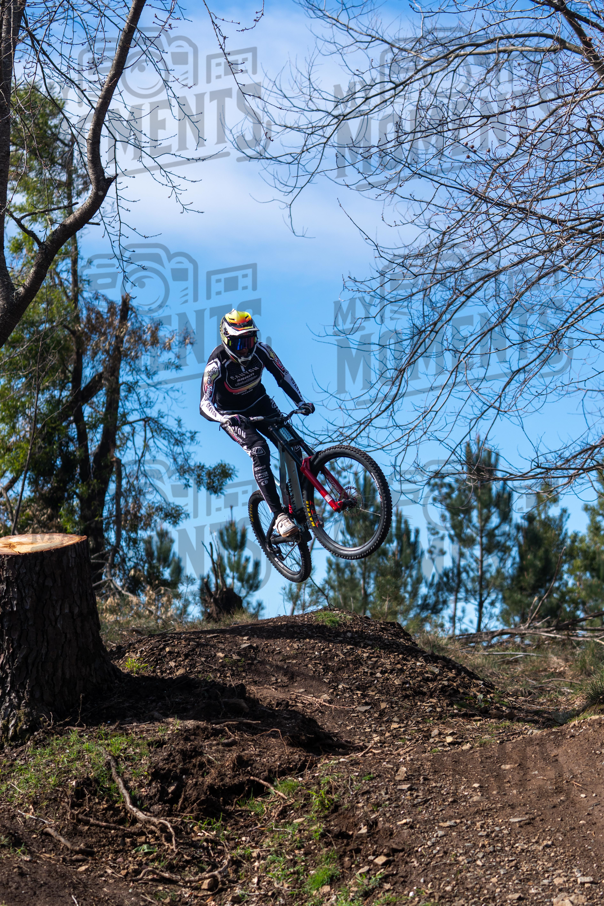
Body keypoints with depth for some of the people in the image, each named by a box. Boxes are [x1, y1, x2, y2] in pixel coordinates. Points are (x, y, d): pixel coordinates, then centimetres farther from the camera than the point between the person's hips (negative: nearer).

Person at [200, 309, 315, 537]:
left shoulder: (261, 351, -18)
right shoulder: (217, 364, -28)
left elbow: (283, 376, -5)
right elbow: (205, 405, -35)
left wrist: (300, 402, -19)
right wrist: (225, 418, -55)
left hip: (259, 402, 5)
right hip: (232, 413, -4)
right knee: (259, 450, -27)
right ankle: (279, 516, -27)